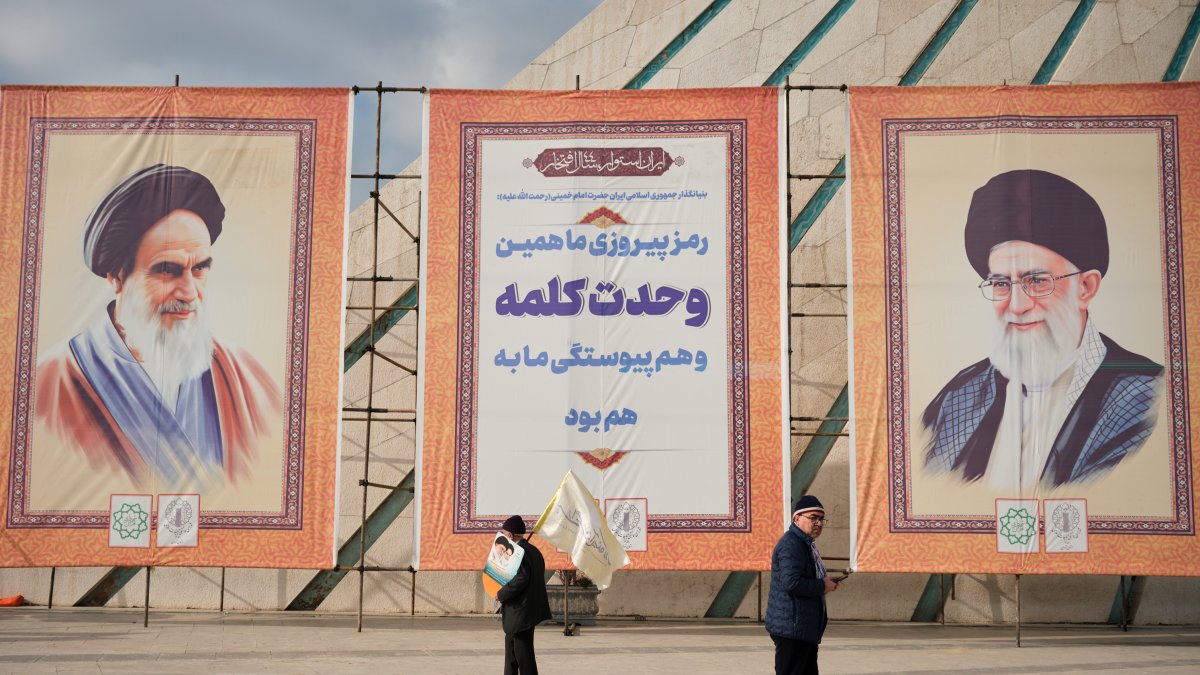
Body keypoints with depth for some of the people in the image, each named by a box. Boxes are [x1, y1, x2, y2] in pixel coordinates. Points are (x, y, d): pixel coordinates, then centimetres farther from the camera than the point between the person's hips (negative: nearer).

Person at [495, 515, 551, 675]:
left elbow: (521, 579, -28)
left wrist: (501, 594, -17)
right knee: (511, 647, 20)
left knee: (523, 651, -3)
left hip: (520, 611, -10)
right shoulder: (534, 550, 13)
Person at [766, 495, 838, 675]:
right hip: (792, 627, -11)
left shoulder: (806, 543, 18)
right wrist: (822, 586, -16)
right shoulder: (791, 544, -17)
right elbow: (791, 583, -28)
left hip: (806, 627, 11)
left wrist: (825, 582, 10)